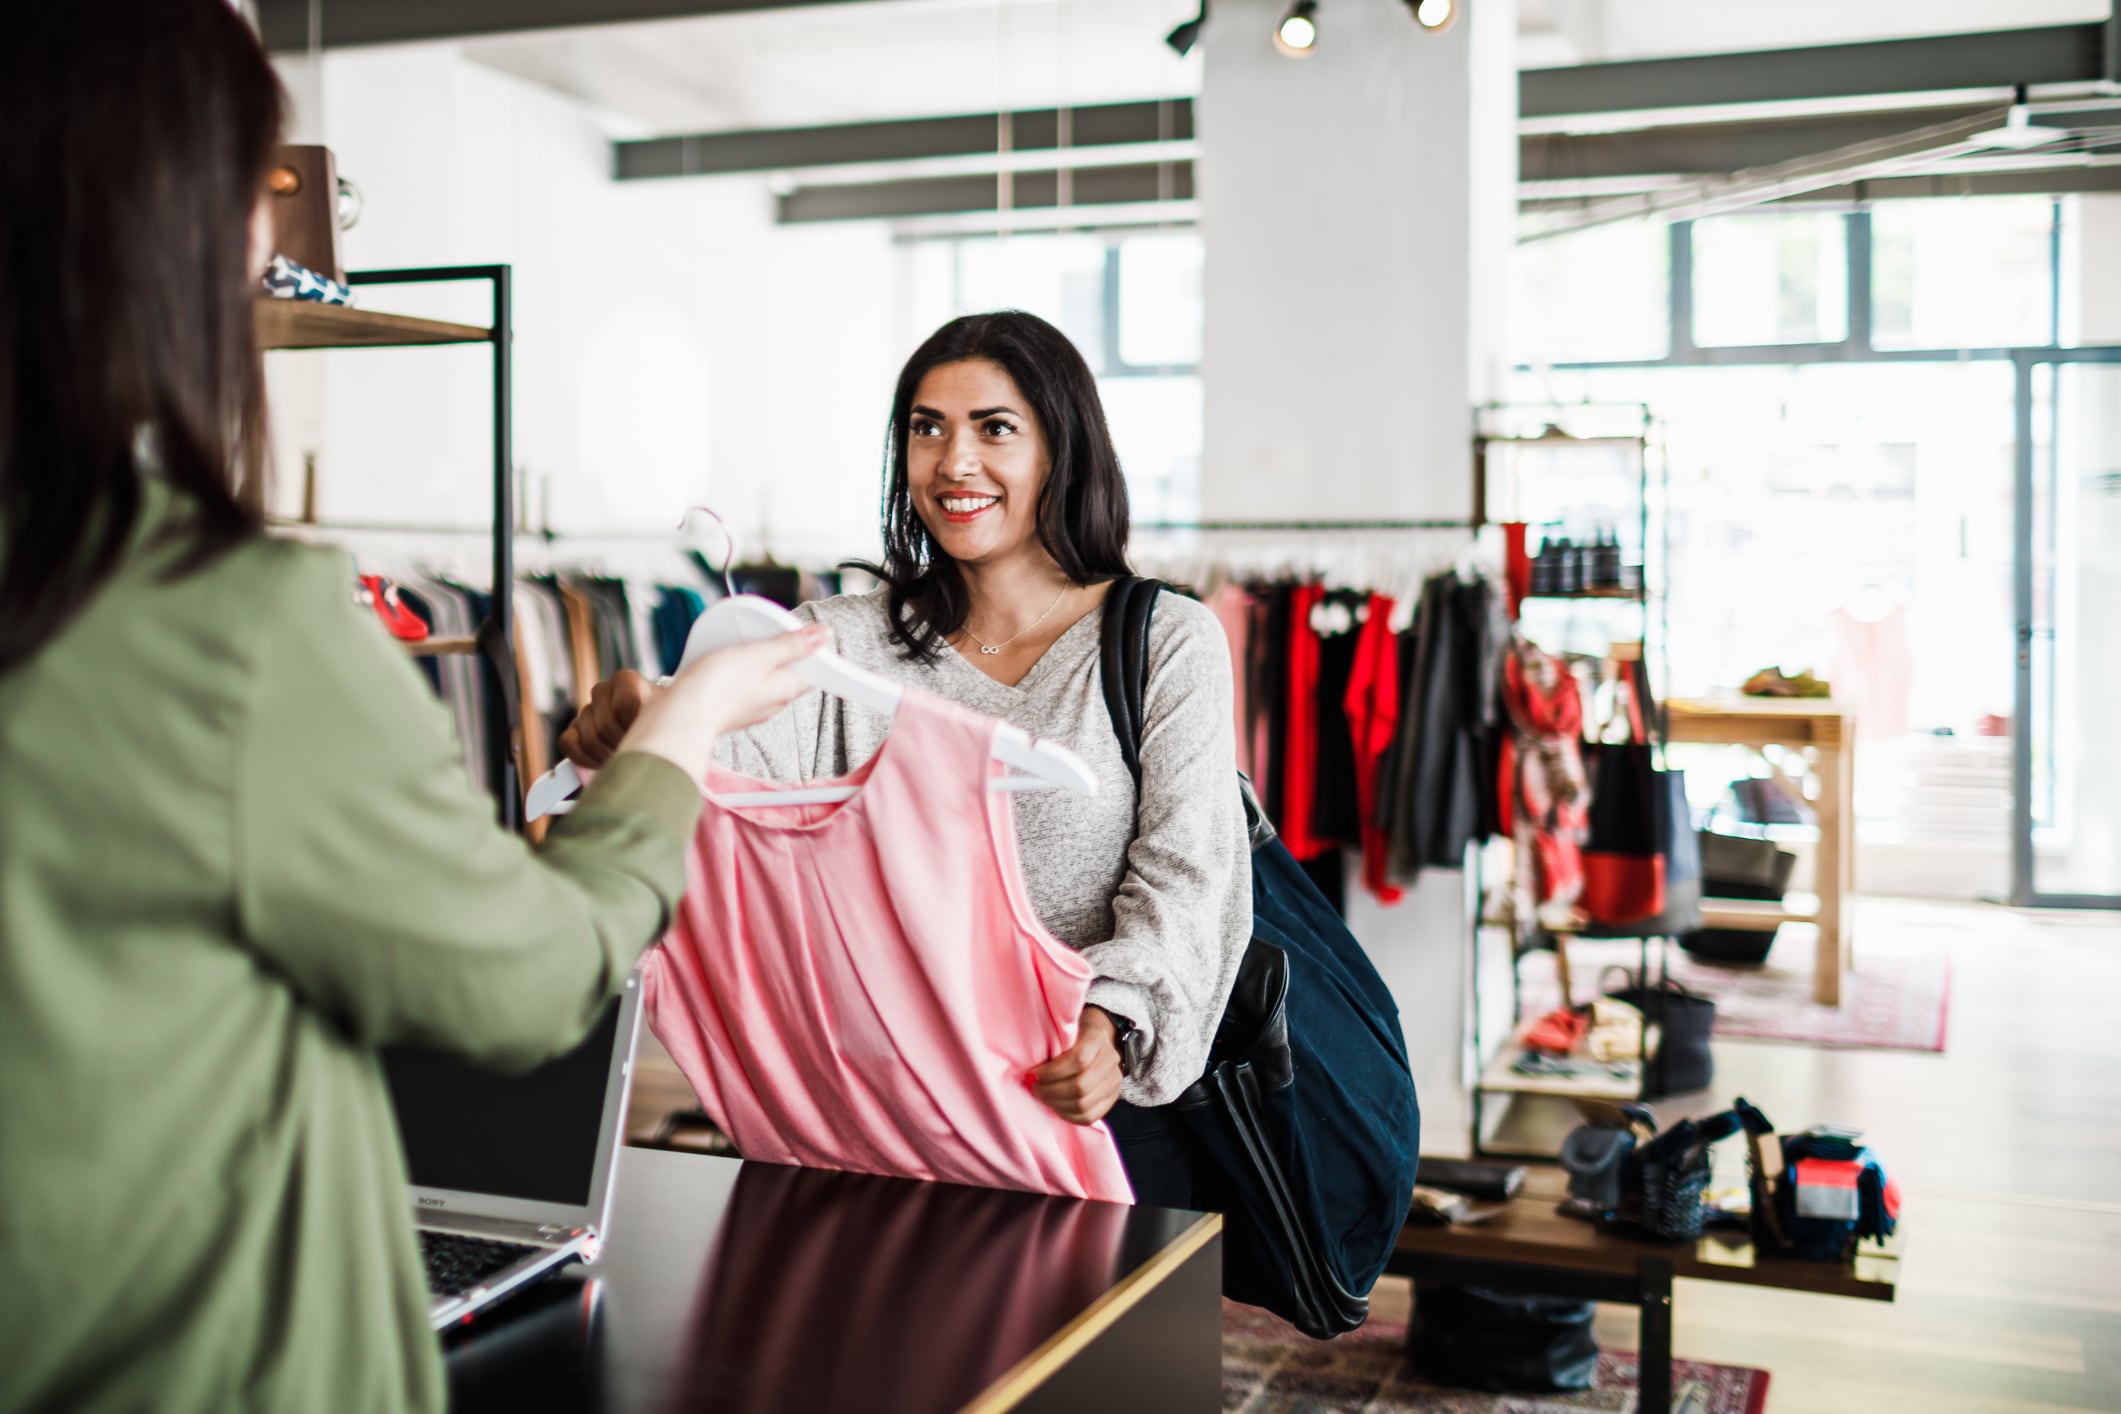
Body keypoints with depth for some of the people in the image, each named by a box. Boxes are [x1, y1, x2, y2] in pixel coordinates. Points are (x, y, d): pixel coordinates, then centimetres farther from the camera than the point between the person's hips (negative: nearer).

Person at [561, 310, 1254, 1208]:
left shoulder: (1167, 644, 3)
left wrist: (1111, 1021, -23)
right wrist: (630, 724, -31)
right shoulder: (852, 639, 10)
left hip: (1092, 1108, -2)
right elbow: (731, 743, -8)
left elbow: (1186, 879, -5)